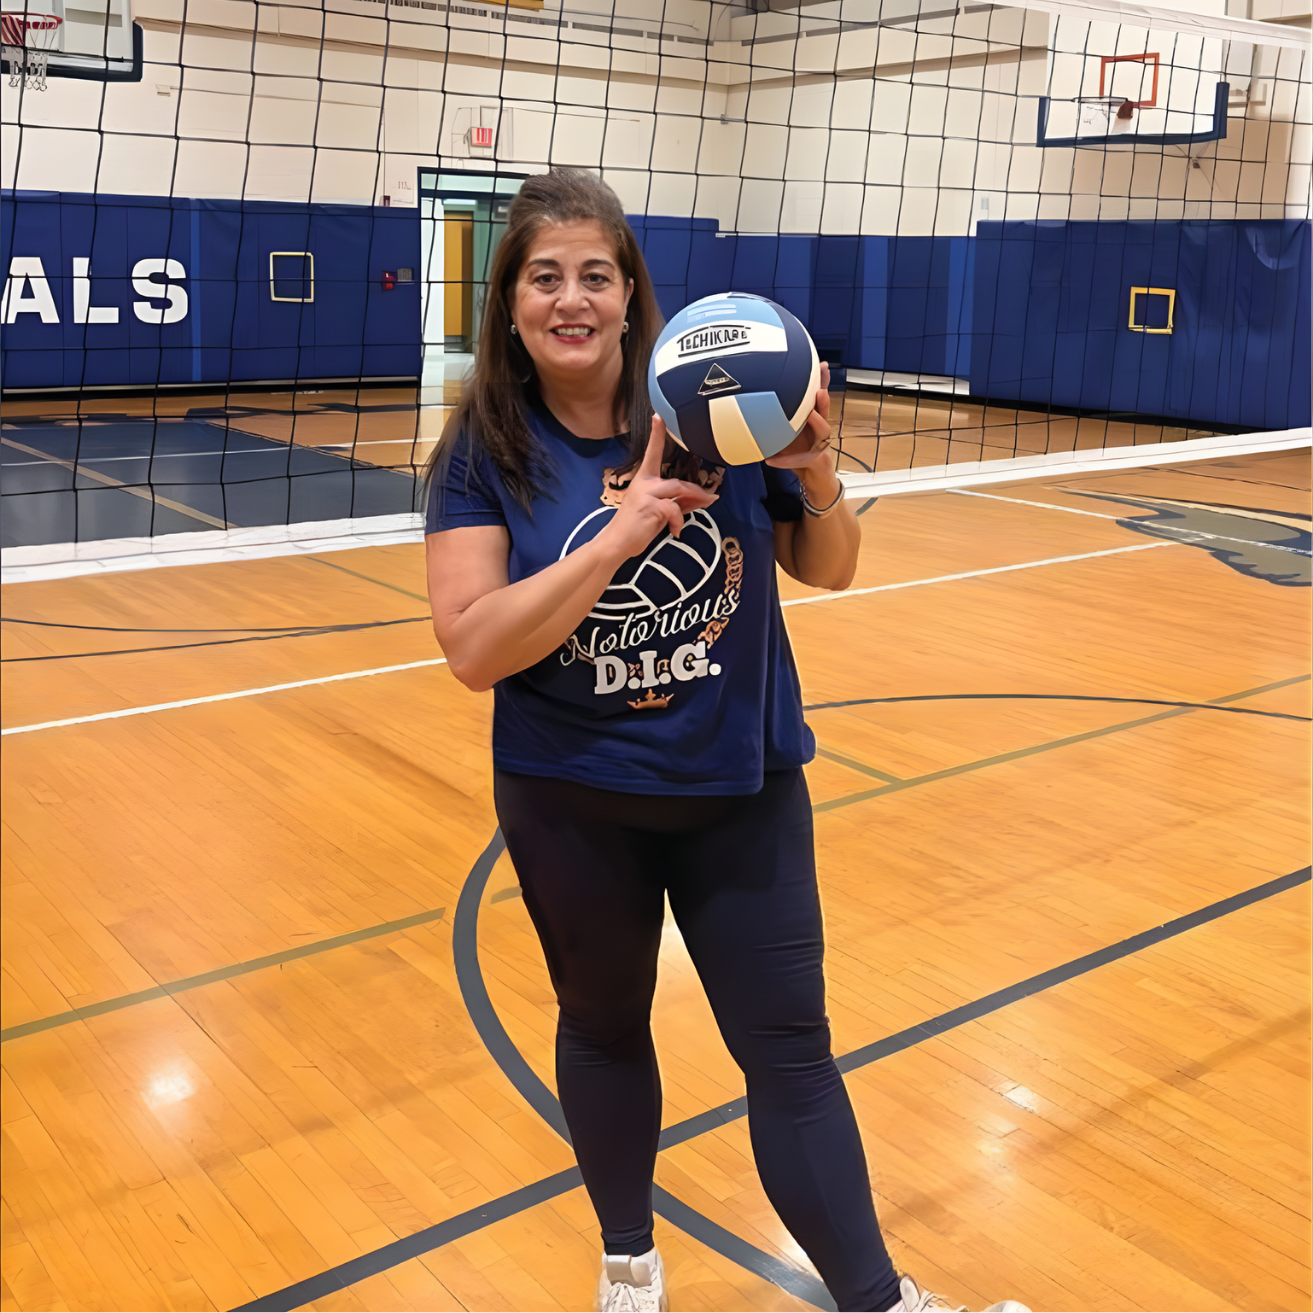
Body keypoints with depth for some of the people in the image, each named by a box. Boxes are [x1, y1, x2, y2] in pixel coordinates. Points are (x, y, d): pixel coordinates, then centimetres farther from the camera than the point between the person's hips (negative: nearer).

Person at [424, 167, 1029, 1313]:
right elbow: (474, 650, -20)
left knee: (789, 1048, 6)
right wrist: (620, 534, -28)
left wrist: (818, 478, -19)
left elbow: (829, 570, 2)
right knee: (605, 1025, 19)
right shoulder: (485, 453, -9)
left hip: (743, 786, 0)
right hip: (572, 803, 1)